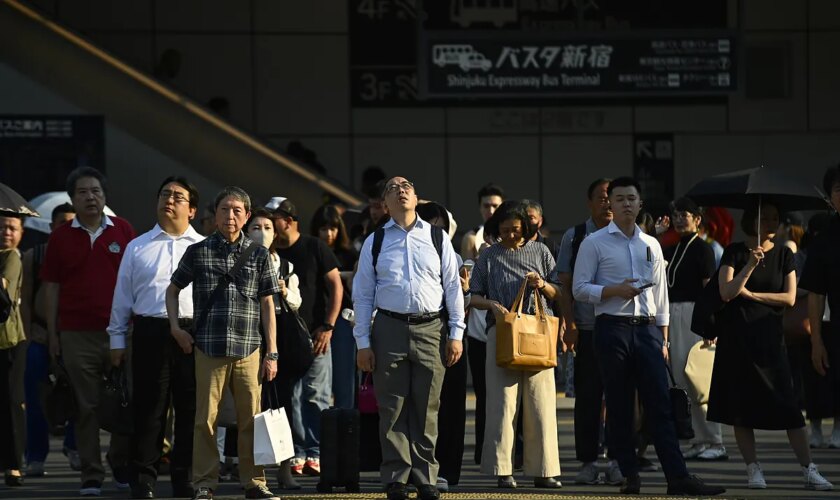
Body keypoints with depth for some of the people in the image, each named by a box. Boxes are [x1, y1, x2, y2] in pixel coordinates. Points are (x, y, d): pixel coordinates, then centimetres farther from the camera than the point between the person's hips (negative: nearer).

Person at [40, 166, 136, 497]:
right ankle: (91, 476, 4)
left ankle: (122, 466, 18)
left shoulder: (123, 232, 6)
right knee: (86, 407, 1)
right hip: (77, 334, 0)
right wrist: (52, 333, 5)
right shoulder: (61, 237, 7)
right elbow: (52, 287, 9)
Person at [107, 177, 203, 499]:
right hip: (150, 334, 0)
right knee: (148, 409, 0)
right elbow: (123, 297, 14)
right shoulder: (138, 248, 13)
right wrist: (117, 340, 10)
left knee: (190, 411, 3)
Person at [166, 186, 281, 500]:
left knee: (251, 418, 2)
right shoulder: (198, 252, 5)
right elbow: (173, 290, 17)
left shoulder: (258, 255, 8)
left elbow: (267, 305, 8)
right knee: (206, 418, 0)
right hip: (208, 348, -1)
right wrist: (176, 327, 5)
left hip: (248, 350, 1)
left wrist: (272, 353, 4)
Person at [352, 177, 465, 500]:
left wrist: (456, 334, 2)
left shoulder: (437, 239, 8)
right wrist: (363, 343, 1)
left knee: (427, 410, 3)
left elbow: (453, 287, 8)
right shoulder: (374, 243, 7)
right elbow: (362, 295, 7)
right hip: (389, 328, 0)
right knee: (392, 410, 0)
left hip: (431, 329, 0)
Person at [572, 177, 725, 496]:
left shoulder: (651, 245, 14)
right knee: (618, 406, 2)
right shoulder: (594, 243, 1)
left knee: (660, 404, -4)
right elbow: (580, 289, -2)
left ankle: (677, 477, -9)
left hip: (647, 329, 3)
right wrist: (615, 290, -16)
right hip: (612, 328, -3)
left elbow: (660, 294, 17)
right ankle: (630, 475, 8)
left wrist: (663, 338, 12)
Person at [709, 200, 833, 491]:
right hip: (737, 336, -1)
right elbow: (727, 292, -9)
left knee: (787, 404, -5)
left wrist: (752, 295, -6)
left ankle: (809, 470, -7)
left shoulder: (783, 255, 8)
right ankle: (753, 469, 7)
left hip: (769, 336, 1)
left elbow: (789, 298, 0)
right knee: (741, 404, -1)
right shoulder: (735, 253, 2)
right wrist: (751, 265, -18)